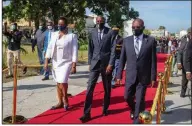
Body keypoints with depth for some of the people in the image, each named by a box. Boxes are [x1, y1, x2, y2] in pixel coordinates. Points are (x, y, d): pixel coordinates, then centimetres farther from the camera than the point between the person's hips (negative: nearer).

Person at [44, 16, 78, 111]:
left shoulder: (72, 36, -8)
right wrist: (46, 61, 1)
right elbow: (49, 48, 7)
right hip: (55, 62, 5)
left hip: (66, 62, -5)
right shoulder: (54, 35, 7)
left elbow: (74, 51, -10)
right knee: (58, 83, 10)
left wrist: (74, 65, -14)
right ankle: (60, 102, 21)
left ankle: (65, 99, 9)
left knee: (63, 81, -16)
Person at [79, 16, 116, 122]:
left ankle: (105, 109, 28)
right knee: (90, 88, -5)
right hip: (95, 63, 2)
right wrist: (89, 63, 6)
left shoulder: (111, 33, -3)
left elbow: (113, 50, -6)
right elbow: (90, 49, 10)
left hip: (106, 63, -2)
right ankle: (87, 113, -2)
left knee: (107, 89, 10)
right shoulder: (92, 33, 6)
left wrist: (110, 64, -13)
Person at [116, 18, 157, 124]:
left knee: (140, 100, 4)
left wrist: (153, 77, -4)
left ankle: (137, 121, 21)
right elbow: (122, 59, 3)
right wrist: (119, 75, 1)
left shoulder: (151, 40, -5)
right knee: (127, 97, 11)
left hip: (143, 76, -2)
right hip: (130, 75, 2)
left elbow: (153, 60, -3)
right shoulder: (126, 40, 1)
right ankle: (134, 110, 43)